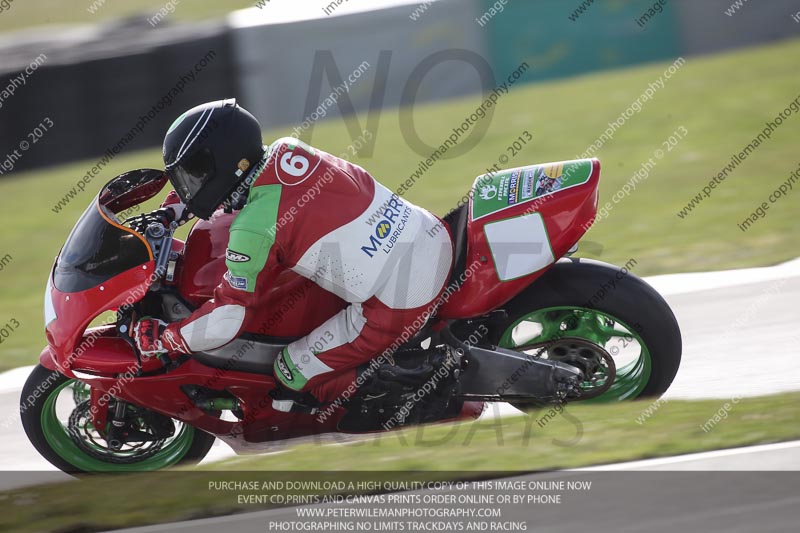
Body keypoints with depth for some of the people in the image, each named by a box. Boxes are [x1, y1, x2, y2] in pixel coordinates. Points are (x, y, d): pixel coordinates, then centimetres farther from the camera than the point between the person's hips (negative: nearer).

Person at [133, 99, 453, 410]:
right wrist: (173, 209, 29)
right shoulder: (289, 150, 6)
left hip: (396, 305, -8)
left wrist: (161, 340, 5)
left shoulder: (253, 229, -15)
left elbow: (230, 317, -7)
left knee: (295, 376, 8)